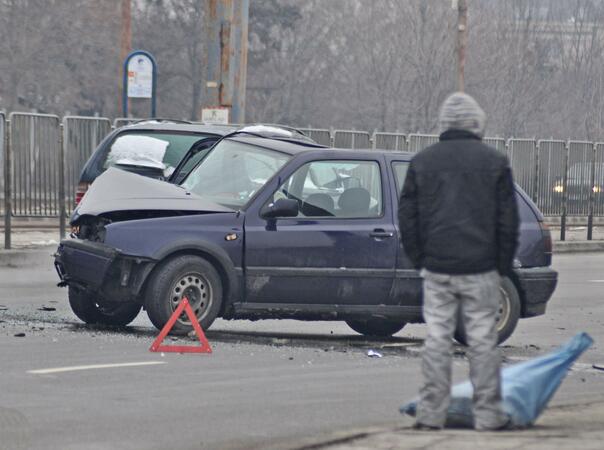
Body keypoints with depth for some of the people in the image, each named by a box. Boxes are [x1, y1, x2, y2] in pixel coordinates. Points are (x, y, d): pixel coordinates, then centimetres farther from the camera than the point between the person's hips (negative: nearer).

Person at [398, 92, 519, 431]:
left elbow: (407, 217, 7)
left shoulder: (422, 162, 5)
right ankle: (488, 414, 3)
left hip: (437, 269, 2)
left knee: (437, 339, 4)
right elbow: (508, 221, 1)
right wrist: (504, 266, 9)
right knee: (483, 341, 1)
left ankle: (432, 413, 3)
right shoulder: (494, 162, -1)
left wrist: (420, 261, 14)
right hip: (481, 270, -2)